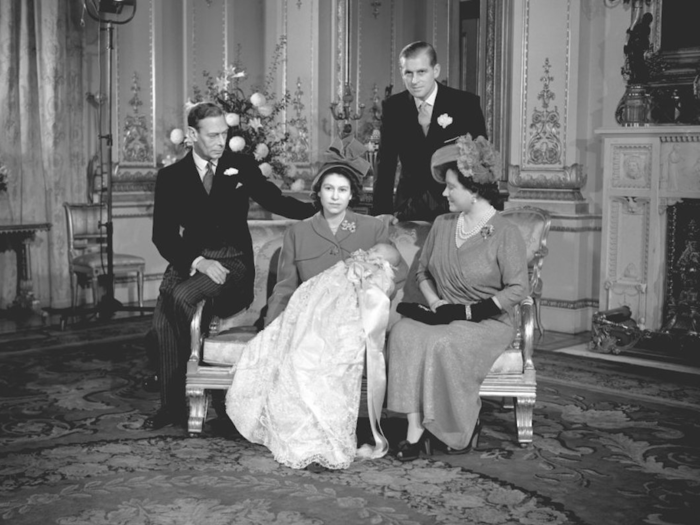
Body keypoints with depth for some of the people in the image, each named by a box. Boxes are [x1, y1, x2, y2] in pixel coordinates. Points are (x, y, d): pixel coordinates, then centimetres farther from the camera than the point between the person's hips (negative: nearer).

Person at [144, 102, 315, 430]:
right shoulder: (171, 177, 6)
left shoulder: (241, 166, 8)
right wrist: (198, 261, -17)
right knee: (162, 319, -25)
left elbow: (276, 201, 13)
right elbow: (163, 235, 0)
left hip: (233, 261, -1)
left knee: (182, 296, -30)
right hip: (190, 261, 2)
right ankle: (171, 405, -12)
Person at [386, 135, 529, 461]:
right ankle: (415, 428, -30)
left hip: (487, 323, -5)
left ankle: (464, 428, -11)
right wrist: (434, 302, -1)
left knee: (441, 343, -35)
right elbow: (422, 269, 19)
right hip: (443, 317, 5)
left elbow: (517, 290, -11)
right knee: (404, 332, -28)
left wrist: (465, 311, -16)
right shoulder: (442, 224, 11)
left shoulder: (505, 234, -8)